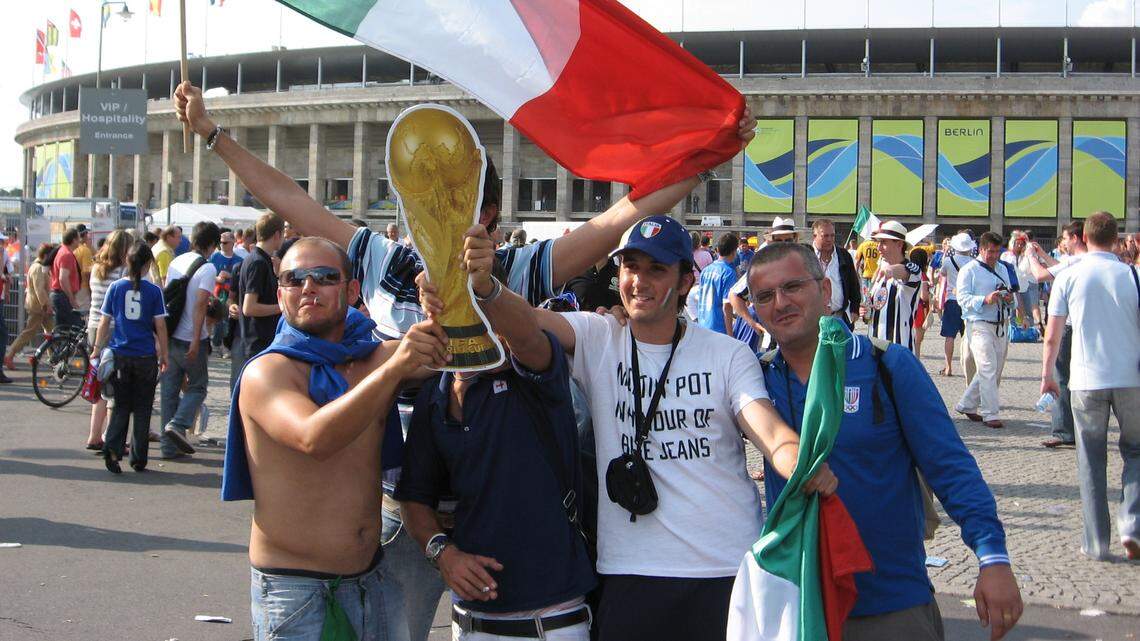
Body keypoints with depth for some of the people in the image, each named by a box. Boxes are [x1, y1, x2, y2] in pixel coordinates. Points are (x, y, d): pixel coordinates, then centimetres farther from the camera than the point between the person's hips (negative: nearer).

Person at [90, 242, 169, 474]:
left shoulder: (115, 287, 0)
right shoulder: (154, 291, -4)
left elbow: (104, 322, 3)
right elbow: (160, 326, -3)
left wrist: (97, 348, 13)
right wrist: (163, 354, 6)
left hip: (120, 354, 1)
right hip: (146, 357, -1)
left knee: (121, 406, 11)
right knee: (142, 409, 9)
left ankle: (112, 448, -10)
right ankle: (139, 459, 11)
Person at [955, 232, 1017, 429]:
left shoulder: (1003, 269, 19)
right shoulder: (969, 270, -2)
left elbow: (1011, 292, 25)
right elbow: (962, 297, -10)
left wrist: (1009, 298, 0)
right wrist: (985, 300, -25)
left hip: (1001, 325, 7)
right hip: (979, 325, -7)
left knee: (996, 370, 9)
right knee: (987, 368, -13)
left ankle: (966, 405, 22)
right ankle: (990, 414, -11)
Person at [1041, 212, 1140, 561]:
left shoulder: (1068, 277, -2)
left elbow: (1052, 335, 0)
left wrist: (1047, 374, 13)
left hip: (1086, 380, 0)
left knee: (1091, 458, 10)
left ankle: (1096, 543, 11)